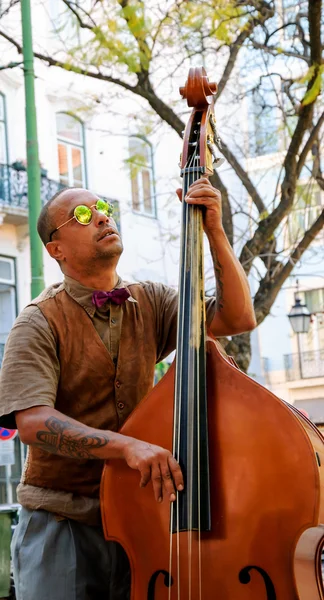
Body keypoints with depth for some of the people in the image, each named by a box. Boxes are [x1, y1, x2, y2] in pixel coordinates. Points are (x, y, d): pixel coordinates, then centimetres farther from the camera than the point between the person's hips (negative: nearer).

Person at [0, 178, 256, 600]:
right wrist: (126, 445, -33)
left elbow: (238, 317, -3)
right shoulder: (40, 323, -7)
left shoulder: (150, 303, 7)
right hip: (62, 522, -3)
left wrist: (214, 231, -12)